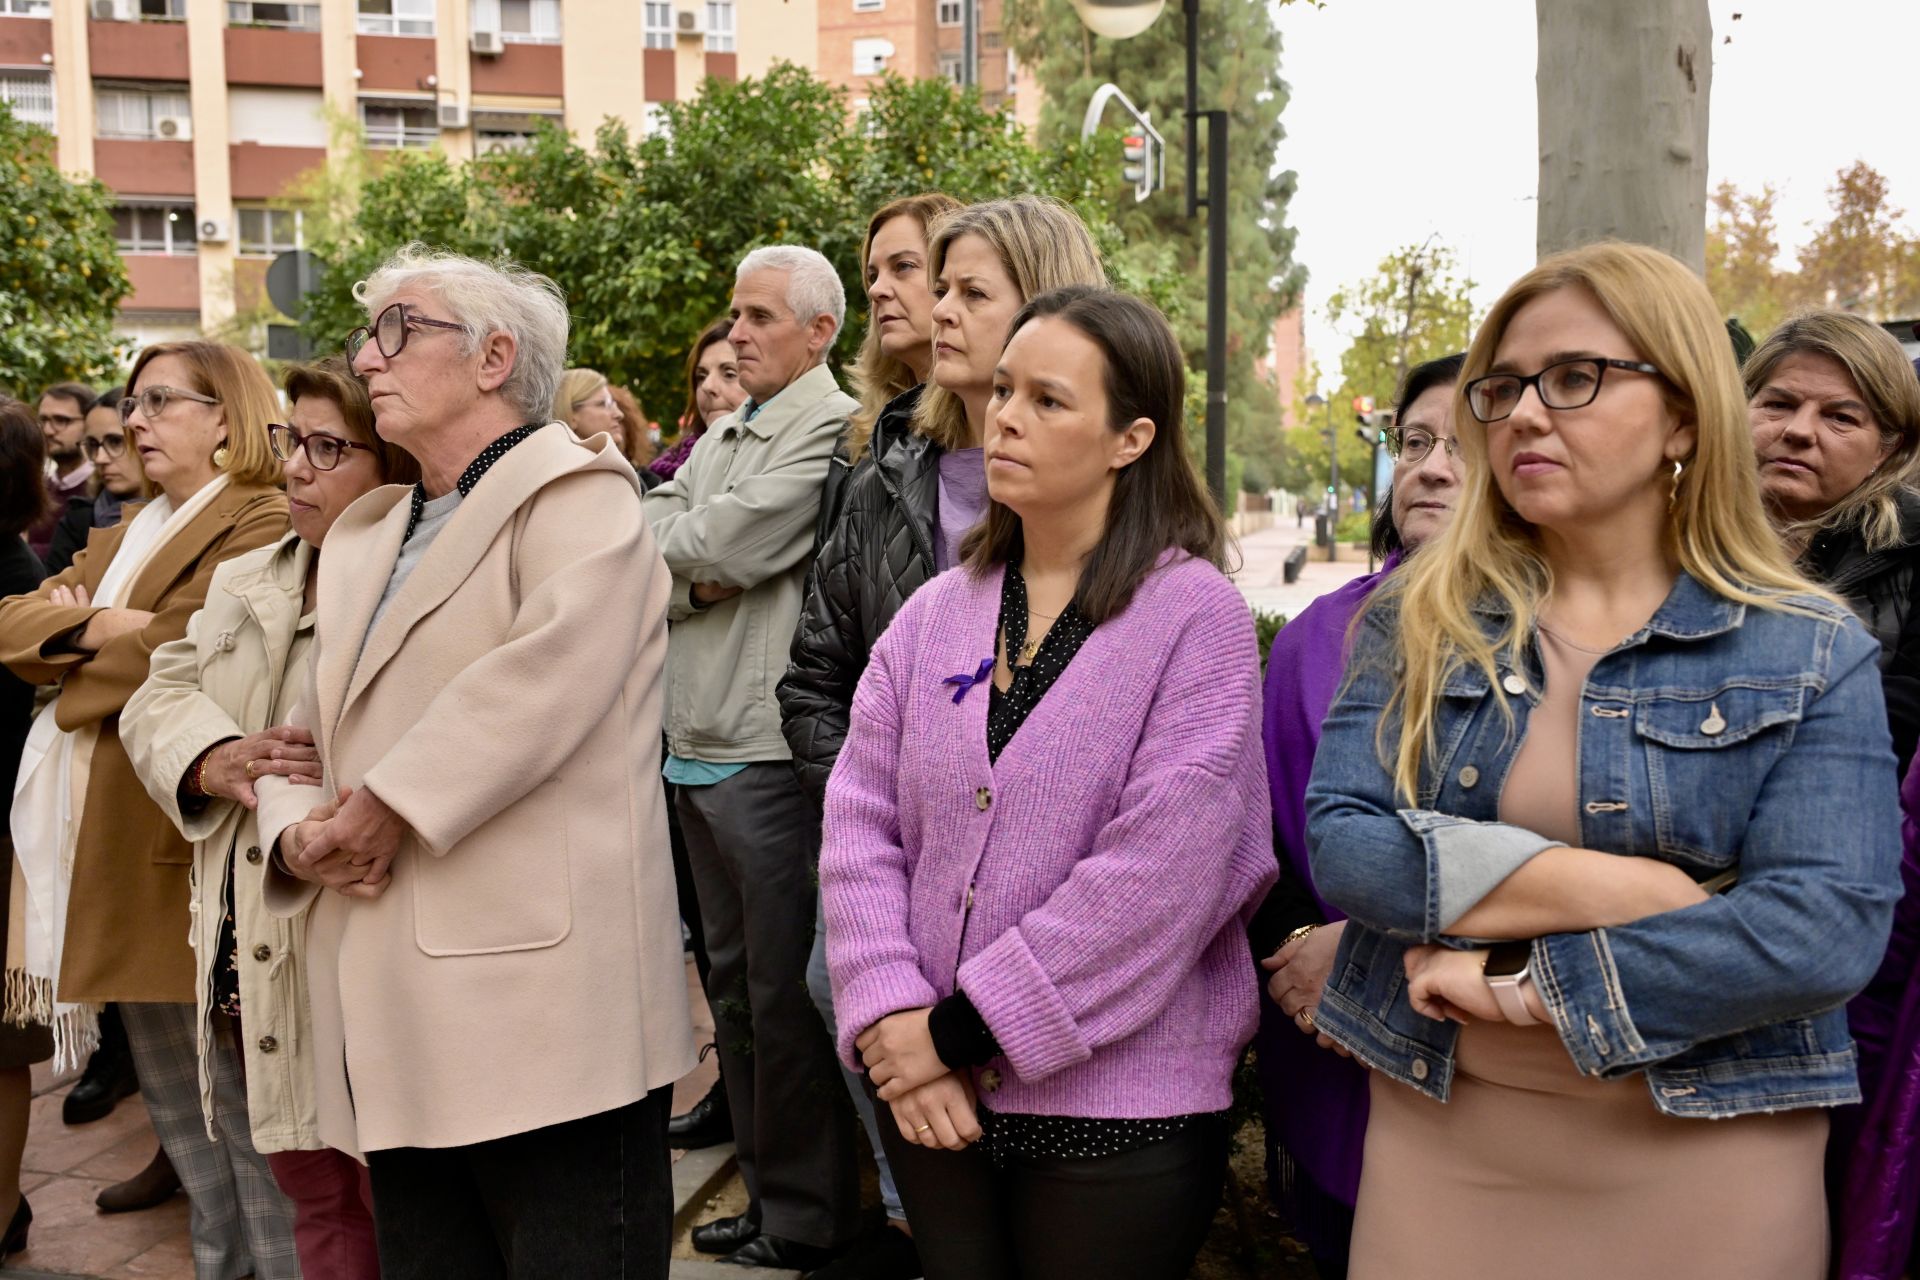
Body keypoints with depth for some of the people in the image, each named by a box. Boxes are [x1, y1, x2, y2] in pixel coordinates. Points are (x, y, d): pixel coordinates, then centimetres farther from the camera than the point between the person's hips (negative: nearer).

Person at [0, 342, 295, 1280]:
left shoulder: (264, 523, -11)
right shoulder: (128, 533, 19)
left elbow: (187, 651, -23)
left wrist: (76, 674, -5)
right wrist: (94, 624, -12)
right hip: (109, 839, 9)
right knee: (170, 1096, 18)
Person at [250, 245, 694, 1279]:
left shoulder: (577, 496, -2)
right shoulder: (360, 539, 23)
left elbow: (551, 668, -20)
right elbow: (306, 731, 22)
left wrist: (391, 804, -15)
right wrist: (295, 832, 2)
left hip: (544, 1001, -8)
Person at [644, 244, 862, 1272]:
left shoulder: (833, 432, -9)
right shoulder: (722, 436, 18)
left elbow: (729, 540, -18)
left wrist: (678, 547, 1)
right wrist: (700, 572, -9)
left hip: (769, 755, -9)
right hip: (696, 750, 9)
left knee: (783, 994, 0)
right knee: (731, 983, 16)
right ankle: (762, 1191, 30)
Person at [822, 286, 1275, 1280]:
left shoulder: (1196, 617, -10)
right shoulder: (934, 614, 5)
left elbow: (1160, 871, -17)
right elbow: (858, 826, 2)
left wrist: (961, 1026, -15)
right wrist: (892, 1020, -11)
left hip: (1118, 1109, -4)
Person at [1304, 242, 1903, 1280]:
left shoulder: (1812, 655, -3)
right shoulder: (1416, 619, 1)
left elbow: (1828, 927, -15)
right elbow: (1343, 846, -11)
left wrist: (1531, 984, -18)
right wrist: (1617, 888, -18)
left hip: (1705, 1163, -1)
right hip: (1436, 1140, 1)